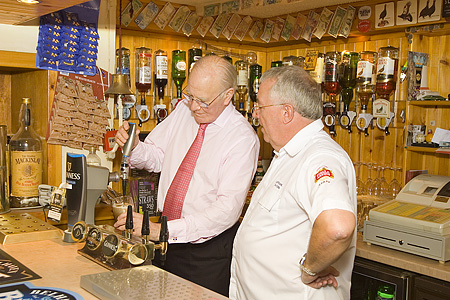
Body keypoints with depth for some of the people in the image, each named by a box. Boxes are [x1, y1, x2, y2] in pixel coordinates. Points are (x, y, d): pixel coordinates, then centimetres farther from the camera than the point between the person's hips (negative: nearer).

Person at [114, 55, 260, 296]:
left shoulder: (243, 138, -18)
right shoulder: (184, 109, 1)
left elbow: (228, 209, -24)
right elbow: (156, 155, 10)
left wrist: (163, 231, -30)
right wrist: (134, 148, -14)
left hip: (210, 249, -5)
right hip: (168, 240, 5)